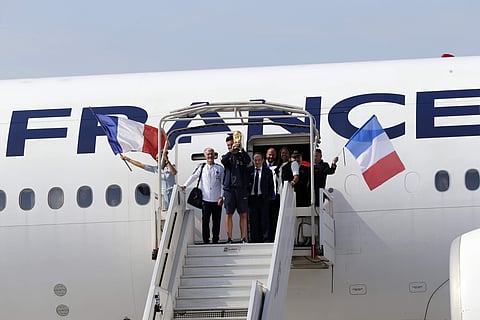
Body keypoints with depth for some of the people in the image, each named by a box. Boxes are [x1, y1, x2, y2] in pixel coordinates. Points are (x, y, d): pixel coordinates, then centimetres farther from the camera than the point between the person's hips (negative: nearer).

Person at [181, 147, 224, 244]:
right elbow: (193, 177, 4)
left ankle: (215, 240, 11)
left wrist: (221, 197, -2)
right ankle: (206, 240, 2)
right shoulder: (201, 167, 8)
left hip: (217, 200, 0)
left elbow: (223, 184, 5)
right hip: (206, 199, 0)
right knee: (205, 221, -3)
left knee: (216, 221, 3)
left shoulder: (219, 168, 6)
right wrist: (185, 185, -10)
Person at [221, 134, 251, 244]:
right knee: (229, 214, 0)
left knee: (243, 214, 0)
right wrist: (231, 151, -27)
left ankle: (244, 238, 3)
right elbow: (223, 161, -11)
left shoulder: (242, 156, 9)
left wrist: (241, 149, -28)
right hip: (229, 188, 1)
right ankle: (229, 238, 3)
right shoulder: (227, 156, 12)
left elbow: (248, 160, -12)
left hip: (241, 188, -1)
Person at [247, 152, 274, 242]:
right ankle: (255, 239, 6)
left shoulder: (267, 171, 7)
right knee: (253, 220, 2)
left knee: (264, 220, -2)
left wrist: (269, 196, -1)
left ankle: (266, 238, 1)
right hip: (252, 198, 1)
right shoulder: (248, 170, 8)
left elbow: (271, 185, 8)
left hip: (263, 198, -1)